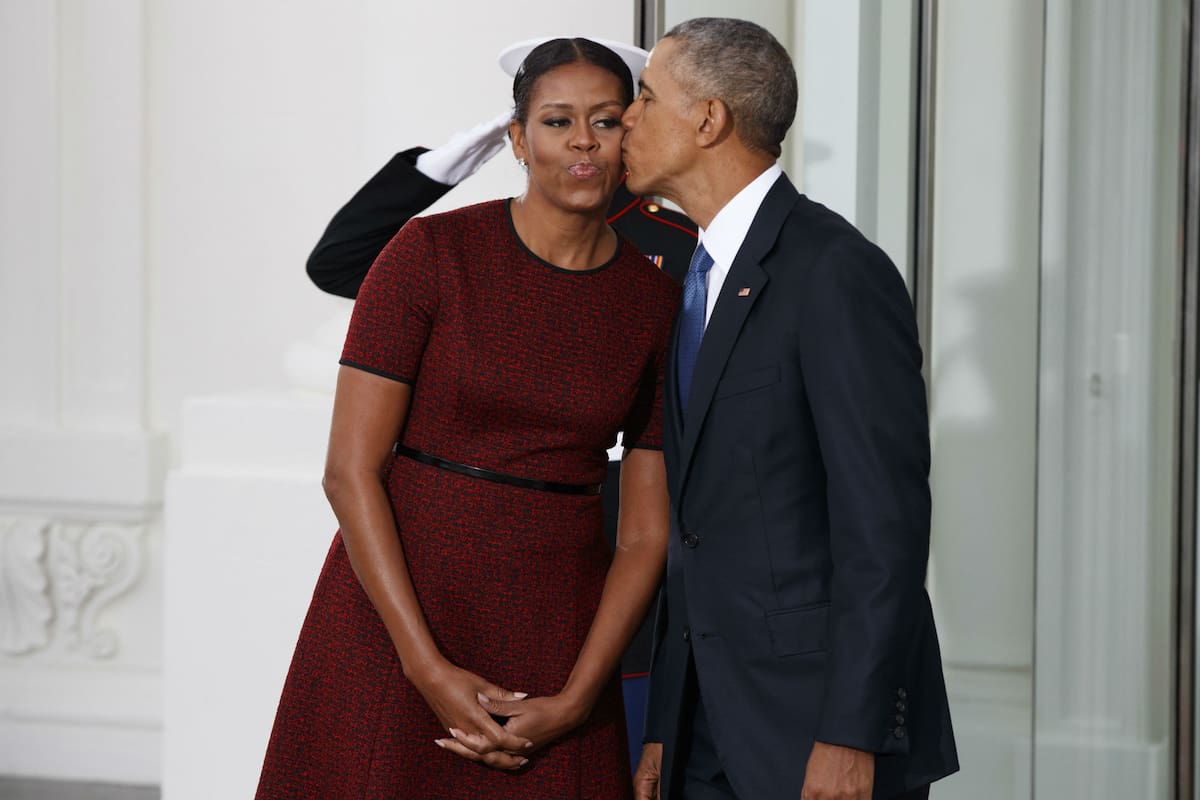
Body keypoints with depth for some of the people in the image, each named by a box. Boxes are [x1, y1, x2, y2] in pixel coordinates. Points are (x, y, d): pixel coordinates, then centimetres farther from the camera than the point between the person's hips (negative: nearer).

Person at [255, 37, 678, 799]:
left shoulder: (658, 304, 2)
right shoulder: (430, 253, -7)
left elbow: (648, 532, 3)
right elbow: (350, 470, -9)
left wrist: (575, 702, -8)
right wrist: (428, 669, -15)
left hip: (554, 639, 2)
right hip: (394, 615, -2)